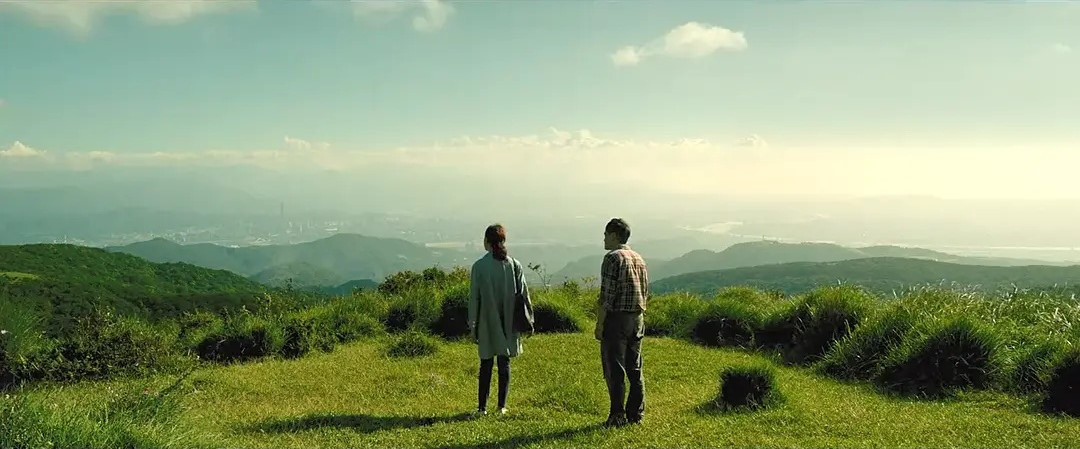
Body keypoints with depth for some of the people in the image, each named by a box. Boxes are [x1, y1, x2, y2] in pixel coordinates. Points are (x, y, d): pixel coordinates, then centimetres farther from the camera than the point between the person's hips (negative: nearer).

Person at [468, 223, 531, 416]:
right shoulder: (514, 265, -2)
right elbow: (524, 295, 1)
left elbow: (474, 297, -6)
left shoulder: (479, 266, -8)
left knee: (486, 365, 8)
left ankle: (482, 407, 10)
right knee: (504, 364, 10)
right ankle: (502, 406, 14)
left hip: (487, 324, -2)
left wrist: (472, 325, 2)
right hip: (508, 325, 2)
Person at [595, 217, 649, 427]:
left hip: (616, 318, -8)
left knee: (614, 369, -3)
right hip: (637, 319, 8)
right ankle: (636, 414, 15)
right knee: (635, 368, 11)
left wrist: (599, 324, -12)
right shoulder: (639, 259, 14)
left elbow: (606, 295, -15)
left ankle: (618, 415, -2)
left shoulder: (613, 258, -11)